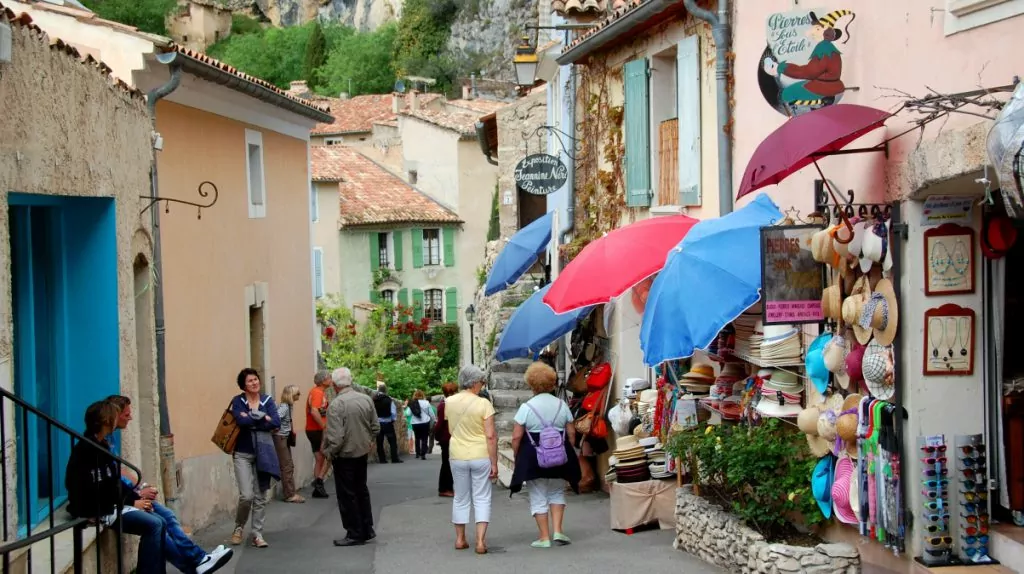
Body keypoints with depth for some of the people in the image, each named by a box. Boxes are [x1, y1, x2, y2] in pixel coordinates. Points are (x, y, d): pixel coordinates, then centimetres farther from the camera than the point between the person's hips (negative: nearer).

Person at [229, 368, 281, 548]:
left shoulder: (268, 400, 5)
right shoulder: (238, 401, -2)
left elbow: (276, 423, -8)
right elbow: (242, 421, -20)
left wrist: (252, 420, -13)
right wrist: (263, 418, -11)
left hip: (263, 453, 2)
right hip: (243, 454, -2)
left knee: (260, 497, 4)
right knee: (247, 495, -11)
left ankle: (257, 534, 13)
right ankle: (239, 528, 14)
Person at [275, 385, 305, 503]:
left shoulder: (288, 406, 6)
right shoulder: (283, 407, -20)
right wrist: (275, 429, -22)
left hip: (285, 438, 9)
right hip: (280, 438, -9)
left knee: (290, 466, 13)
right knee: (287, 467, -4)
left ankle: (292, 492, 19)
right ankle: (290, 495, 1)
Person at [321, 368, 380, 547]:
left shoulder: (336, 405, -21)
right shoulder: (366, 399, -3)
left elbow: (335, 436, -24)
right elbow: (375, 427, 3)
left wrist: (329, 452, -8)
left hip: (344, 455, -6)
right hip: (362, 452, 6)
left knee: (347, 495, 5)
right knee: (361, 490, 20)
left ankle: (355, 535, 9)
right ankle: (367, 530, 27)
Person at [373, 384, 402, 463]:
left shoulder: (374, 400, -4)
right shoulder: (389, 400, -11)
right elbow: (393, 412, -10)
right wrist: (393, 420, 6)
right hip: (387, 423, -2)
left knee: (379, 442, 10)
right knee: (392, 441, 4)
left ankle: (382, 459, 8)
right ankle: (395, 458, 0)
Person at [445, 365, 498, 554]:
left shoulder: (449, 402, -1)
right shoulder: (483, 404, -14)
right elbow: (491, 436, -14)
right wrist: (494, 463, -10)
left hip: (457, 455, 3)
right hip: (481, 456, -3)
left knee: (460, 498, 17)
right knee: (482, 499, 5)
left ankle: (460, 538, 24)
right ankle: (480, 541, -2)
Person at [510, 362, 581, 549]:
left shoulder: (527, 407, -9)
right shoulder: (561, 405, 2)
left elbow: (516, 437, -11)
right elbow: (571, 433, 5)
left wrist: (517, 456, 3)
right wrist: (567, 453, 16)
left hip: (533, 457, -3)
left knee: (538, 497, 6)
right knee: (557, 493, 19)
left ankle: (544, 537, 7)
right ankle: (557, 530, 7)